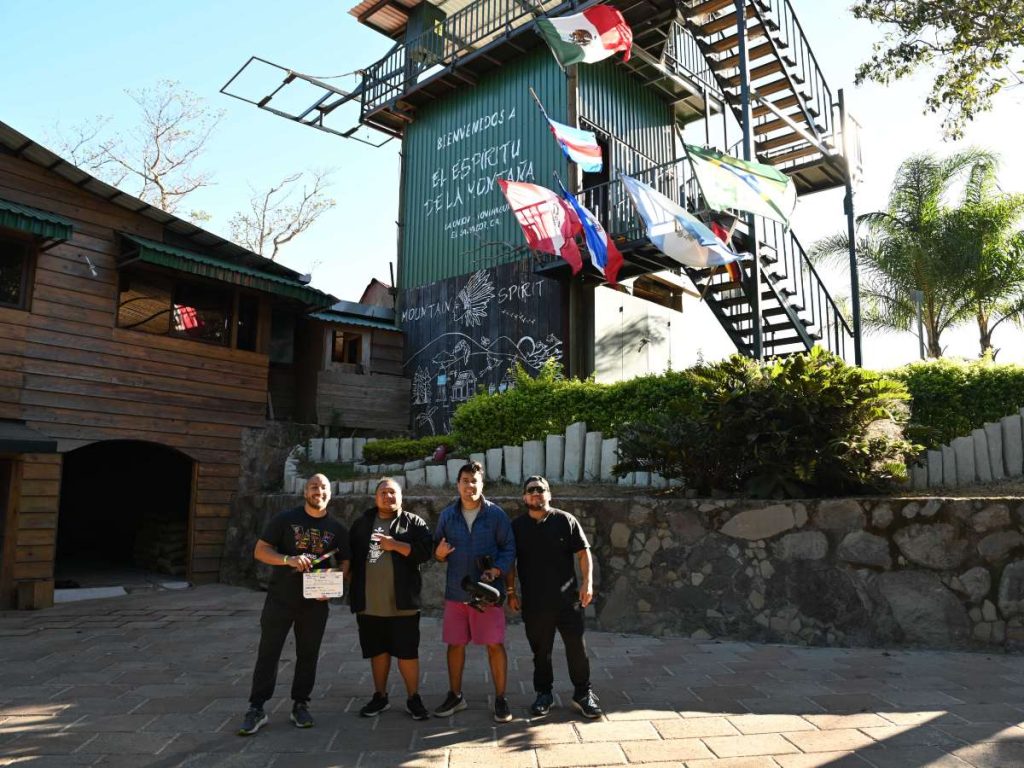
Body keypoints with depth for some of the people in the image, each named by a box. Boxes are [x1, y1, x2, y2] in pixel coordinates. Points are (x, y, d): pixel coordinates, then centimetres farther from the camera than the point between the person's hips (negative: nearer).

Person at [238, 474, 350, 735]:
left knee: (308, 655, 9)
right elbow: (260, 551, -5)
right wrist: (289, 559, -22)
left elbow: (344, 562, 10)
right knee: (268, 653, 1)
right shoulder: (285, 519, -2)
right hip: (280, 599, -2)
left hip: (315, 602, 2)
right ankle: (256, 709, 10)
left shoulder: (336, 528, 5)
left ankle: (300, 705, 22)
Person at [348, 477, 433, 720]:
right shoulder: (362, 524, 12)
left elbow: (425, 551, -11)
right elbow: (350, 554, 13)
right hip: (369, 603, 3)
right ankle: (380, 697, 29)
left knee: (407, 652, 2)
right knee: (378, 651, 15)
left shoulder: (414, 523, 2)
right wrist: (352, 586, 5)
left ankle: (413, 698, 15)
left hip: (402, 603, -3)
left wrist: (395, 545, -18)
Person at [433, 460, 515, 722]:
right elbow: (438, 549, 10)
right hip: (455, 591, 3)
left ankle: (500, 699, 15)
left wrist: (496, 571, -17)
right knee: (455, 644, 11)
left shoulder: (496, 514, -3)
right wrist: (439, 553, -13)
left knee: (495, 644, 0)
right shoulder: (447, 515, 5)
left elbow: (509, 549, -2)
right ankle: (455, 696, 27)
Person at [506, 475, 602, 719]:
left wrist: (587, 582, -10)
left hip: (567, 599, -1)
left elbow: (583, 552, -1)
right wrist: (510, 592, 4)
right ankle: (543, 694, 27)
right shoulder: (517, 526, 4)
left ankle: (583, 694, 18)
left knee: (576, 647, 3)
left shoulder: (566, 520, 0)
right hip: (534, 602, 1)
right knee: (540, 651, 11)